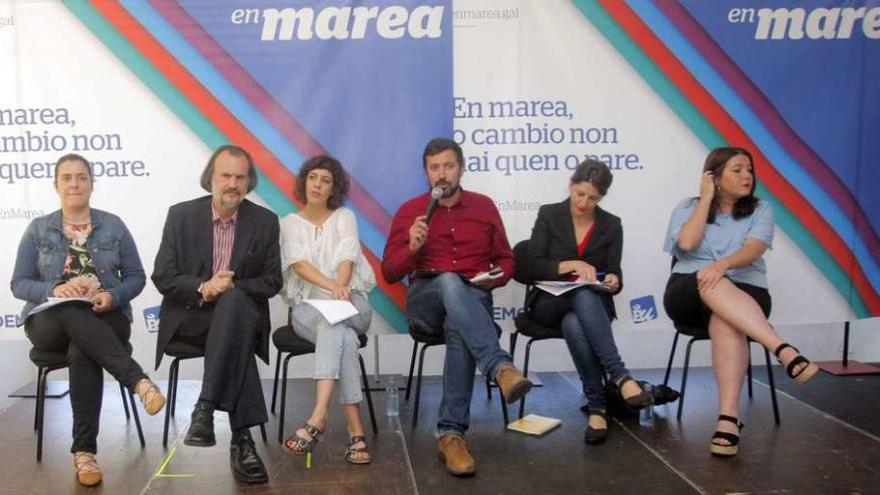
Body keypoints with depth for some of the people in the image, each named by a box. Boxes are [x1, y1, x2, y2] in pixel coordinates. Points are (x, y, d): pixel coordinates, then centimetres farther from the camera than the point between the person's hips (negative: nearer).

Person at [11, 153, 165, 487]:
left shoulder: (113, 225, 8)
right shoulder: (38, 229, 10)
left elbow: (136, 277, 7)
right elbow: (19, 284, 6)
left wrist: (113, 296, -14)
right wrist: (54, 290, -15)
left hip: (106, 318, 0)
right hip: (50, 321, 0)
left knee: (82, 353, -35)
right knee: (74, 315, -38)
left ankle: (84, 450, -30)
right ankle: (139, 382, -45)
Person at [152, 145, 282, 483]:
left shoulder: (265, 221, 4)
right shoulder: (181, 215, 2)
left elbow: (271, 282, 2)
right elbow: (162, 278, -1)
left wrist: (231, 288, -17)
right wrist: (203, 288, -21)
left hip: (241, 312, 1)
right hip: (189, 316, -1)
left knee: (232, 299, -38)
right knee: (239, 341, -36)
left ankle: (205, 409, -40)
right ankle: (242, 437, -35)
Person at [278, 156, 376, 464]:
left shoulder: (344, 217, 11)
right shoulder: (290, 223, 10)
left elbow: (347, 256, -8)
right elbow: (299, 263, -10)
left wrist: (340, 290, -30)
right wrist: (332, 287, -30)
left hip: (351, 303, 0)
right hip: (308, 306, 0)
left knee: (333, 325, -37)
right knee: (343, 335, -35)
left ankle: (319, 417, -48)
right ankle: (355, 430, -41)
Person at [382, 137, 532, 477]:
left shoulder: (484, 206, 11)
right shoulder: (409, 211, 7)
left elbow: (506, 260, 17)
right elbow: (389, 273, 6)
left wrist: (495, 277, -6)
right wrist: (412, 247, -13)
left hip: (473, 299, 1)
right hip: (426, 300, 0)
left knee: (459, 329, -37)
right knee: (450, 282, -38)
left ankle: (451, 433, -35)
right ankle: (501, 368, -55)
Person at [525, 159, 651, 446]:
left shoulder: (611, 225, 7)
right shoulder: (549, 215, 2)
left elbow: (614, 272, 3)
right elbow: (535, 266, -6)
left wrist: (613, 281, -22)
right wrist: (572, 265, -22)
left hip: (593, 304, 2)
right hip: (550, 302, -1)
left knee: (574, 324, -38)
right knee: (584, 294, -39)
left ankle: (596, 408, -38)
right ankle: (620, 377, -44)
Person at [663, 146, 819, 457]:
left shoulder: (760, 210, 11)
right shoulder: (688, 207, 12)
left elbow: (753, 250, -9)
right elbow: (687, 243, -9)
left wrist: (722, 265, -30)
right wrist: (706, 199, -1)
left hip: (744, 292, 0)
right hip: (688, 292, 0)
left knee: (726, 321, -38)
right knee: (711, 284, -39)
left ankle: (728, 418, -48)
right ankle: (784, 351, -53)